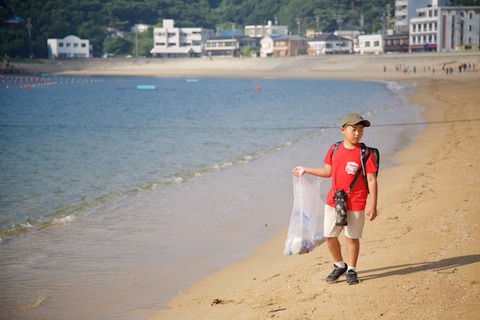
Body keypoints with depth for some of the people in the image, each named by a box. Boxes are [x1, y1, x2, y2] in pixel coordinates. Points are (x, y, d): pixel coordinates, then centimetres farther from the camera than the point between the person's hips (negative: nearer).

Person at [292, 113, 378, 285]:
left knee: (352, 237, 5)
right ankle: (339, 266, 31)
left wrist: (372, 205, -14)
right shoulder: (334, 149, 2)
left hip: (355, 204, -4)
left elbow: (372, 180, -11)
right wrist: (305, 170, 14)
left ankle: (351, 270, 23)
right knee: (329, 235, 11)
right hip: (333, 200, 4)